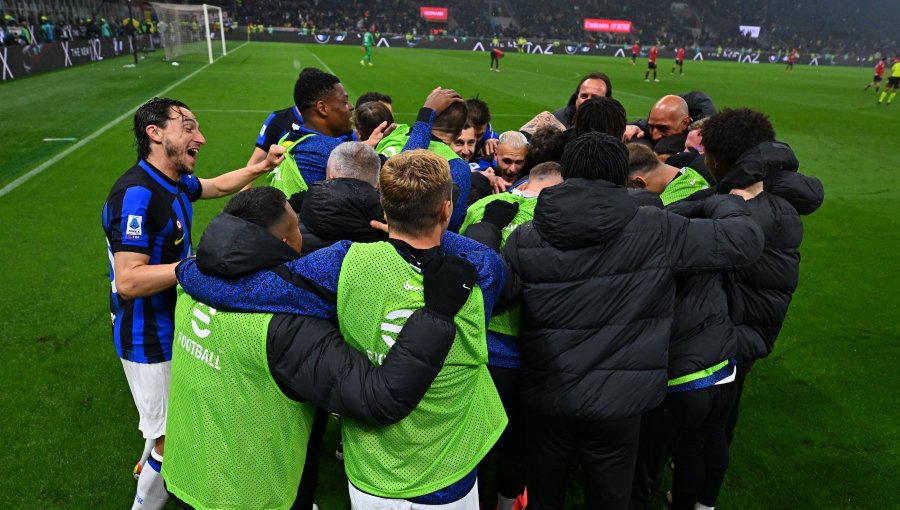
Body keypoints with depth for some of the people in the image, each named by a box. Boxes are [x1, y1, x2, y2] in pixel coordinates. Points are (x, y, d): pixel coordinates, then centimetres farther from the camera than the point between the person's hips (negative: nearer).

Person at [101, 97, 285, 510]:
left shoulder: (176, 181, 0)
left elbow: (216, 186, 23)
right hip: (150, 340, -9)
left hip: (173, 325, 9)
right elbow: (128, 281, -32)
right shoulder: (137, 194, -28)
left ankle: (150, 465, 54)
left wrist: (261, 167, 14)